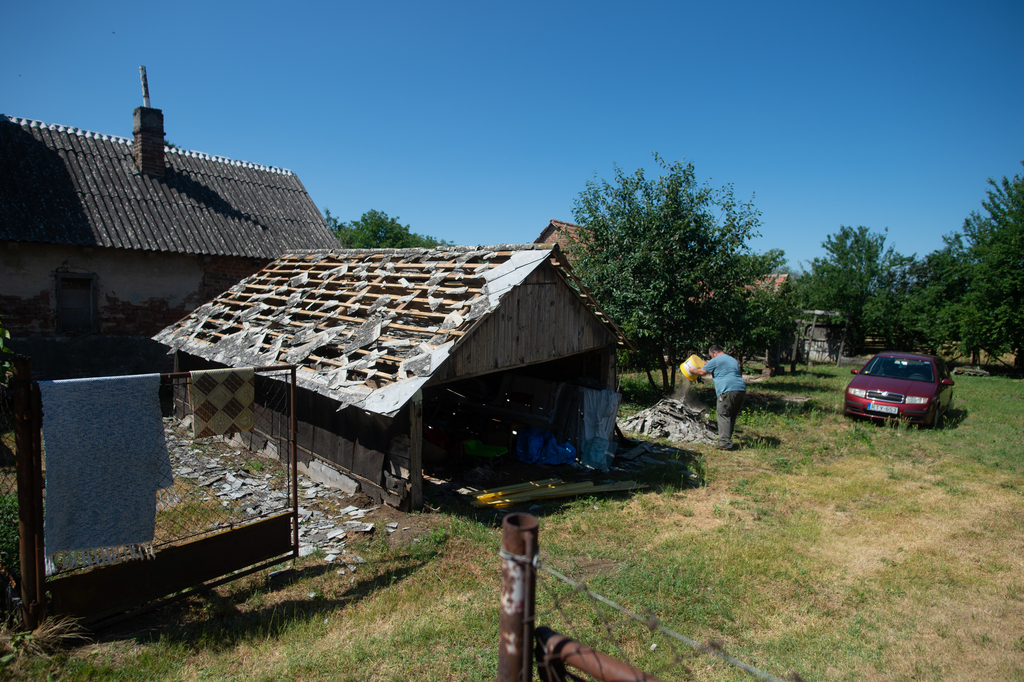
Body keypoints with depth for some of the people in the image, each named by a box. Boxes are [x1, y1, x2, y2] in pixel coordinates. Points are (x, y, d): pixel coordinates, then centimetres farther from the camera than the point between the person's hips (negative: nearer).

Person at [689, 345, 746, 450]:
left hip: (728, 391, -8)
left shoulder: (716, 360, 2)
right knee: (732, 417, 12)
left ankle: (725, 442, -11)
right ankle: (727, 440, 15)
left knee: (724, 416, -6)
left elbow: (701, 372, 5)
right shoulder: (733, 360, 27)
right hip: (741, 389, 8)